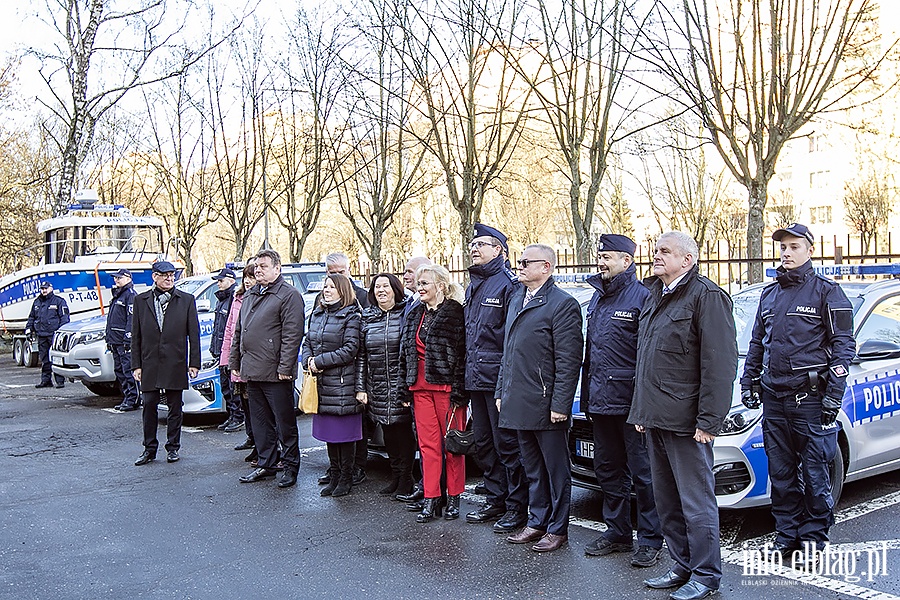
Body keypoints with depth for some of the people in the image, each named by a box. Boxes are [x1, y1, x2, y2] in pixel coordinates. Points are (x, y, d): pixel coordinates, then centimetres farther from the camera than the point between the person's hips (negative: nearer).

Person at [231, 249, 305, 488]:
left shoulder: (289, 295, -9)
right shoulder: (250, 295, 17)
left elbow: (292, 334, -16)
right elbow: (238, 332, 22)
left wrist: (285, 367, -20)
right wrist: (234, 362, 18)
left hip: (275, 373, -8)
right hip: (251, 371, 8)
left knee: (285, 422, 2)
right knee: (261, 422, 15)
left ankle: (290, 466, 12)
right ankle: (266, 464, 25)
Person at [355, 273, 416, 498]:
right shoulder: (367, 317, 9)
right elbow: (361, 355, 9)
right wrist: (360, 387, 4)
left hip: (401, 386, -4)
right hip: (378, 388, 4)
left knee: (404, 431, 1)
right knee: (388, 433, 11)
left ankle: (406, 479, 13)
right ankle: (395, 477, 24)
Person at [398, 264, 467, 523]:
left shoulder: (455, 313, -8)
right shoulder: (415, 315, 15)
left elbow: (461, 353, -12)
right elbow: (405, 353, 18)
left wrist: (458, 392, -16)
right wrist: (405, 388, 14)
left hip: (446, 386, -6)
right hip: (420, 387, 6)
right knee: (427, 444, 7)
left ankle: (454, 498, 14)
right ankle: (431, 499, 12)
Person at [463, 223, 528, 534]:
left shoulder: (508, 284, -11)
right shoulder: (473, 286, 17)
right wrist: (468, 372, 17)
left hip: (499, 379, -9)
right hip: (476, 379, 9)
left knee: (507, 444, -2)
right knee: (484, 443, 16)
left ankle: (517, 507, 9)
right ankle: (495, 500, 28)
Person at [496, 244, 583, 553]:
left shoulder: (562, 304, -12)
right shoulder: (516, 299, 14)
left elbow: (568, 360, -15)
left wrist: (560, 404, -18)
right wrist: (501, 391, 16)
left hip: (545, 405, -8)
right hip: (519, 401, 8)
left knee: (556, 469, 6)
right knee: (532, 468, 17)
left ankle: (557, 528, 17)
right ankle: (537, 522, 29)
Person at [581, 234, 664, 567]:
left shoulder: (642, 296, -10)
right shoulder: (597, 298, 16)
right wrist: (586, 396, 17)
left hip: (631, 402, -8)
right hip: (600, 401, 9)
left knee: (643, 471, 0)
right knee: (608, 470, 16)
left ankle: (650, 540, 11)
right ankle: (617, 532, 29)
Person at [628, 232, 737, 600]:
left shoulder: (706, 296, -11)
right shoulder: (655, 297, 17)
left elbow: (719, 362, -16)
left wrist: (709, 420, -19)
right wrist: (641, 411, 19)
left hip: (685, 420, -9)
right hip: (654, 418, 9)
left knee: (696, 501, 0)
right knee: (667, 500, 15)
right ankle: (682, 566, 27)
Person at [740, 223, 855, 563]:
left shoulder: (827, 292, -1)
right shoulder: (770, 294, 16)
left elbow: (843, 344, -5)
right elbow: (757, 343, 23)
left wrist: (834, 391, -13)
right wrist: (748, 381, 15)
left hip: (810, 396, -5)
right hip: (773, 397, 6)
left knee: (814, 471, 0)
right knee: (780, 471, 10)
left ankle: (813, 536, 12)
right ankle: (786, 535, 20)